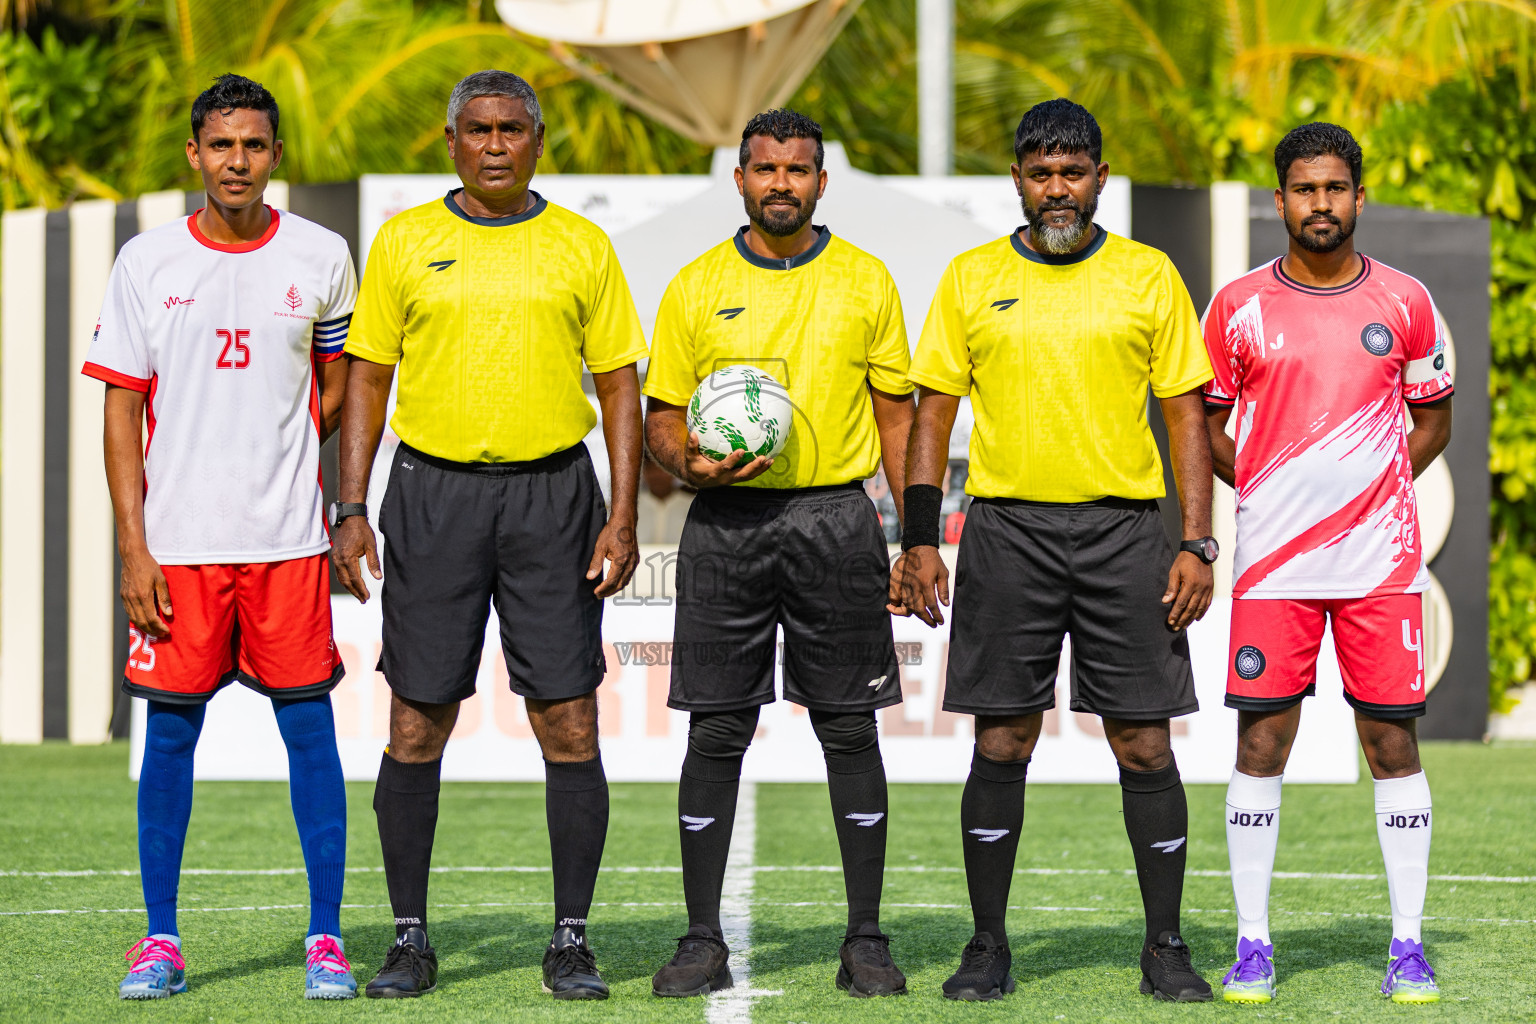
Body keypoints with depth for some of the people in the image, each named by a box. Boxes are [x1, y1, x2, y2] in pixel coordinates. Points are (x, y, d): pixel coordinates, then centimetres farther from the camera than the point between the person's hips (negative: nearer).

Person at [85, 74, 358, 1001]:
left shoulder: (321, 257, 3)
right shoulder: (147, 263, 3)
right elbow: (124, 415, 2)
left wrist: (271, 462, 7)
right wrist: (134, 550, -4)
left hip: (288, 539, 0)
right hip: (177, 541, 0)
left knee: (310, 727, -1)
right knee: (170, 731, 2)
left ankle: (327, 939, 6)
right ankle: (161, 941, 11)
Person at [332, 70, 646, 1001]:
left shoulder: (582, 246, 5)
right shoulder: (405, 242, 5)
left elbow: (620, 387, 6)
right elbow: (368, 377, 7)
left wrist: (623, 517, -3)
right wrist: (351, 510, -1)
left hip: (553, 493, 0)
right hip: (433, 494, 0)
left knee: (570, 727, -2)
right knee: (416, 728, 0)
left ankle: (572, 944, 6)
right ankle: (411, 941, 10)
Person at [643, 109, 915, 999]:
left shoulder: (864, 281, 6)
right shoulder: (697, 288, 7)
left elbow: (897, 414, 8)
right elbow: (663, 415, 11)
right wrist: (688, 459, -12)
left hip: (835, 516, 0)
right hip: (727, 523, 0)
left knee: (851, 729, 1)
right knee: (716, 732, 0)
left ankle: (865, 939, 7)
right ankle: (705, 941, 6)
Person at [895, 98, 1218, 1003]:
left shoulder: (1148, 275, 6)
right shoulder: (972, 278, 7)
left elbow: (1187, 415, 6)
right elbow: (933, 413, 8)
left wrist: (1198, 545, -2)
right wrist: (920, 539, -1)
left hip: (1123, 527, 0)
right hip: (1006, 527, 0)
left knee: (1144, 744, -1)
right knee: (1002, 744, 1)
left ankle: (1167, 947, 9)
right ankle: (989, 946, 10)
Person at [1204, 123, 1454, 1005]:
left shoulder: (1405, 302, 4)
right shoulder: (1239, 307, 2)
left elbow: (1434, 415, 15)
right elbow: (1205, 423, 13)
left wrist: (1374, 490, 4)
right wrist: (1262, 494, 3)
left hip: (1383, 560, 0)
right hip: (1274, 564, 0)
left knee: (1394, 742, 1)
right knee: (1261, 746, -1)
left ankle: (1408, 947, 7)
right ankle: (1253, 946, 7)